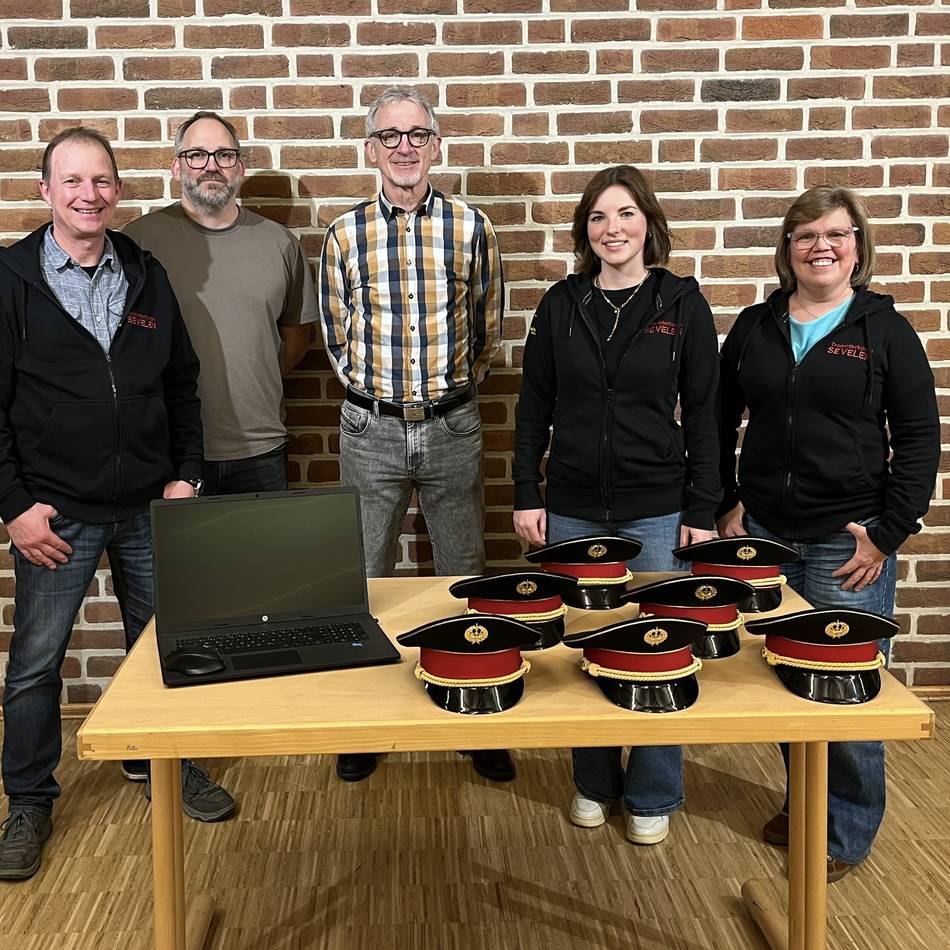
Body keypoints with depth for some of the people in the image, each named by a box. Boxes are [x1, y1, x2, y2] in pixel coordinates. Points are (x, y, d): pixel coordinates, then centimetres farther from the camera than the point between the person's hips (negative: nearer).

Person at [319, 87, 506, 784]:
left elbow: (487, 326, 9)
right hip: (371, 429, 0)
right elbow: (337, 334, 9)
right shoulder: (345, 234, 1)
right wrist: (377, 390, 11)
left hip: (453, 426, 0)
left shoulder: (470, 227, -1)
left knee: (466, 577, 9)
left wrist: (449, 388, 12)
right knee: (365, 579, 10)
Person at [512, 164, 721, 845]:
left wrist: (702, 510, -5)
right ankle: (594, 783, 29)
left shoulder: (682, 303, -1)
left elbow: (703, 412, -1)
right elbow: (534, 406, 6)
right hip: (573, 508, 2)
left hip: (657, 509, -2)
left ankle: (653, 796, 24)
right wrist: (527, 495, 1)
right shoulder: (561, 305, 3)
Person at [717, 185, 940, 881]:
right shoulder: (754, 328, 7)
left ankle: (848, 830, 19)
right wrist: (729, 505, 6)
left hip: (849, 538, -3)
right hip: (763, 533, 4)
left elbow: (919, 440, -3)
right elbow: (721, 423, 13)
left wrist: (887, 535, -8)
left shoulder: (885, 330, -3)